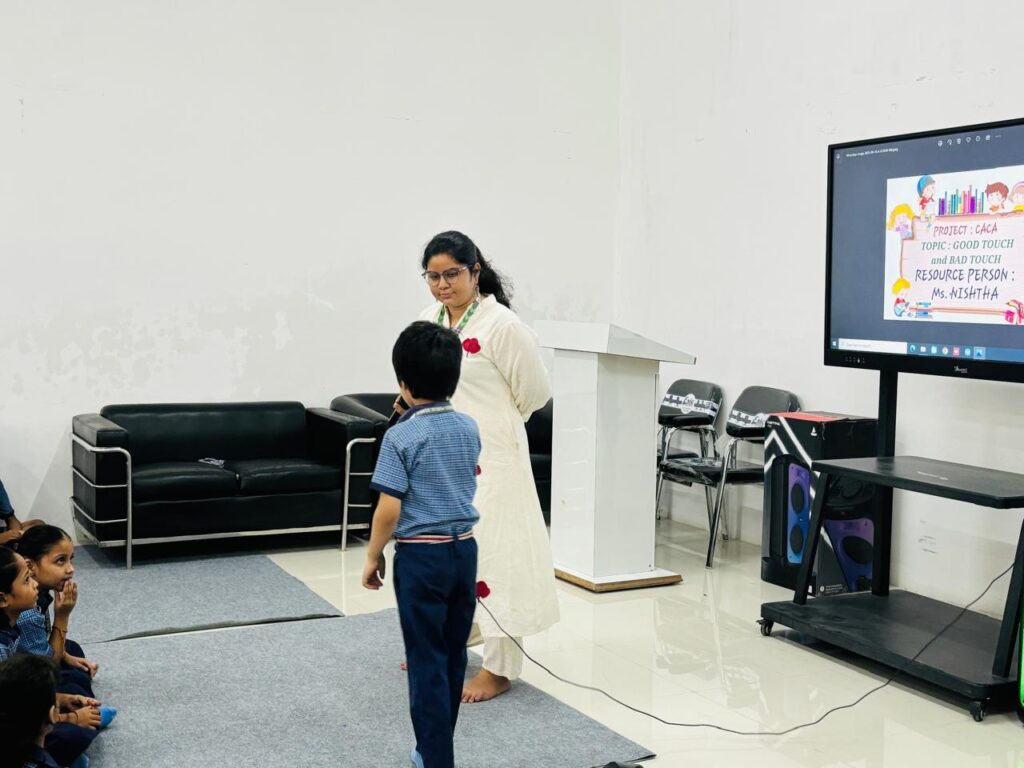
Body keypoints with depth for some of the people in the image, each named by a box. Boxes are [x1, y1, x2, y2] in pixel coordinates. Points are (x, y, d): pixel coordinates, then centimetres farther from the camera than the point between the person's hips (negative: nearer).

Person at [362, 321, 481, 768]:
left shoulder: (401, 437, -16)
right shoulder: (469, 429, 3)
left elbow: (389, 510, -17)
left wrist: (373, 556, -2)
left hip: (421, 555, -6)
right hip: (464, 549, 6)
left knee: (427, 660, 2)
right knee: (454, 654, 15)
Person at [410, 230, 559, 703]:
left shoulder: (501, 325, -14)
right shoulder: (428, 321, 6)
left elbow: (534, 391, -6)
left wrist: (491, 425, 6)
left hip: (488, 459, -7)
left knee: (491, 551, -3)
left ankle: (500, 667, 6)